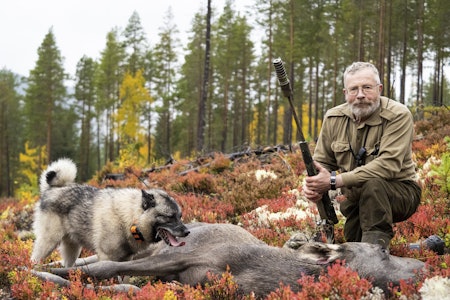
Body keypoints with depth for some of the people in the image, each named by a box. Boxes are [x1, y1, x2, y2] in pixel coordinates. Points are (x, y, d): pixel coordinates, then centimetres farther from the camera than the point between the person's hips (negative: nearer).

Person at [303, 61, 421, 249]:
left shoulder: (398, 116, -19)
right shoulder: (333, 118, -1)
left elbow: (389, 164, -31)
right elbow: (322, 162, 5)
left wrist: (334, 181, -35)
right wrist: (313, 185, -21)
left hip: (400, 194, -6)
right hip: (356, 199, 6)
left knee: (372, 184, -34)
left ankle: (375, 246, -25)